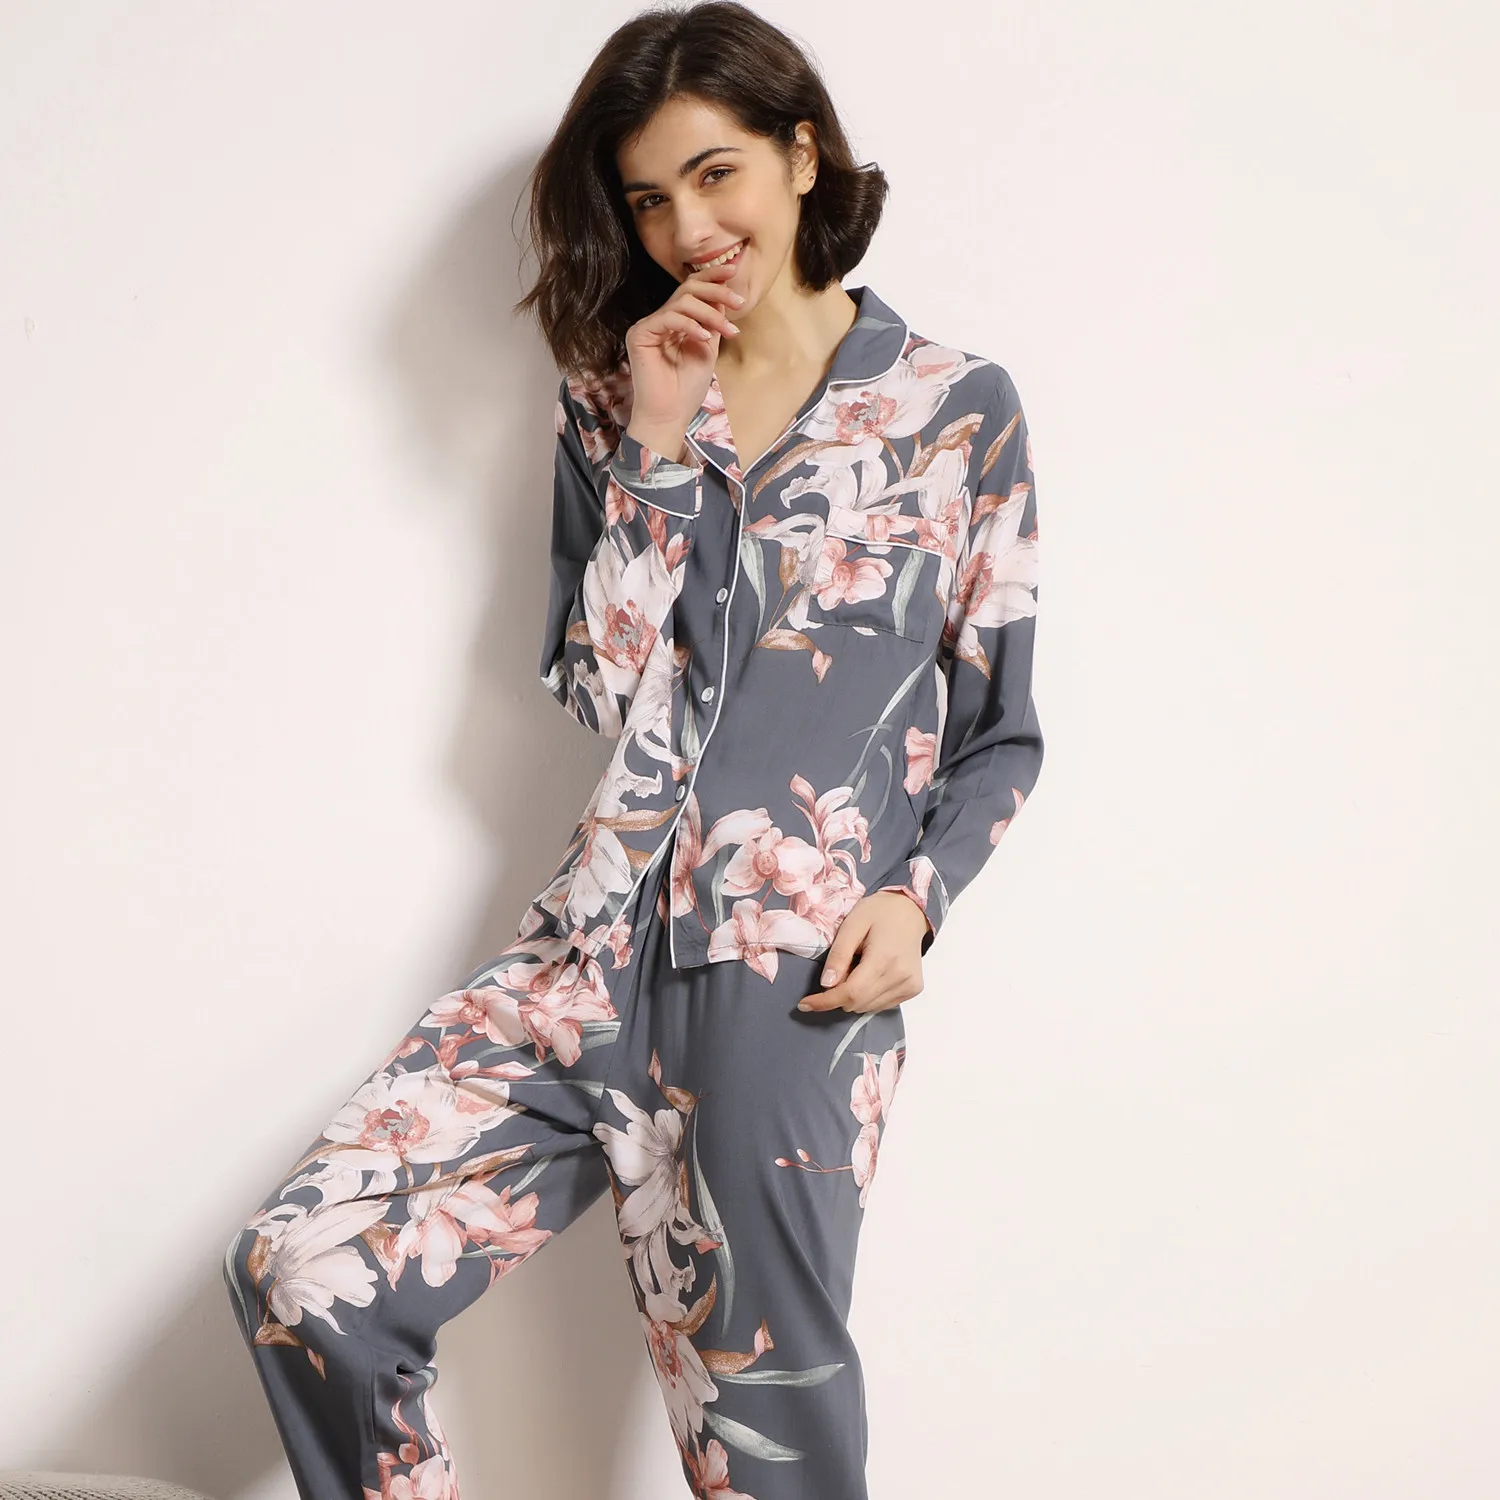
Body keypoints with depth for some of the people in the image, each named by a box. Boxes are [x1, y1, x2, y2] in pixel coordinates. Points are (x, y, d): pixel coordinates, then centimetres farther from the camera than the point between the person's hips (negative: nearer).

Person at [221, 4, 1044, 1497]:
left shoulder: (961, 410, 3)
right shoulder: (614, 398, 12)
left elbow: (1000, 733, 7)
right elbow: (594, 684, 5)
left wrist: (915, 893, -10)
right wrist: (655, 445, -3)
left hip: (801, 980, -3)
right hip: (602, 944, 4)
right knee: (301, 1274, -8)